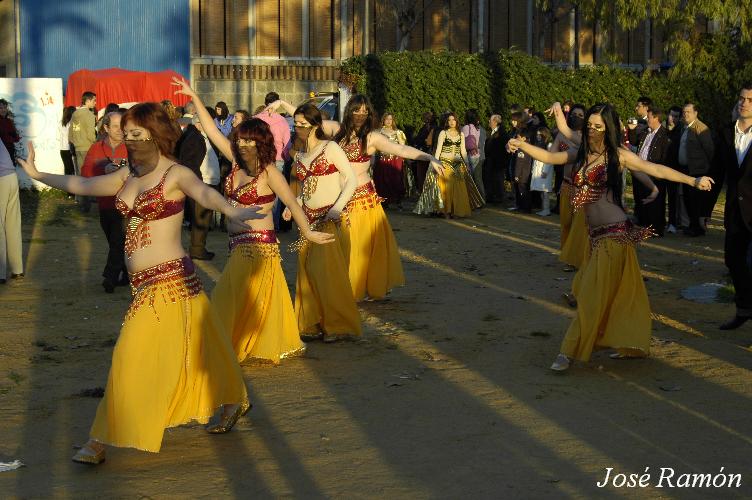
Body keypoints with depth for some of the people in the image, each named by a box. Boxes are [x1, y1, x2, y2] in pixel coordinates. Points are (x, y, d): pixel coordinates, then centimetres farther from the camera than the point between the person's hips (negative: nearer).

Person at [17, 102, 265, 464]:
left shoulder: (175, 174, -10)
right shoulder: (129, 175, 11)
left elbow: (204, 192, -31)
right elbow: (83, 185, 24)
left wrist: (230, 210, -52)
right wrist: (38, 175, 32)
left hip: (169, 280, -7)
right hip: (146, 283, 7)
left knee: (134, 359, -3)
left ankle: (101, 441, 3)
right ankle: (233, 401, 33)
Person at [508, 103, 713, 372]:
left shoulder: (618, 155, -6)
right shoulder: (581, 153, 10)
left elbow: (655, 170, -9)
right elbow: (549, 157, 14)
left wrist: (693, 181, -16)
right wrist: (522, 145, 0)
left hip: (614, 233, -6)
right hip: (597, 233, 6)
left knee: (593, 294, -3)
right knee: (622, 292, 13)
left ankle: (570, 351, 1)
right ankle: (633, 346, 23)